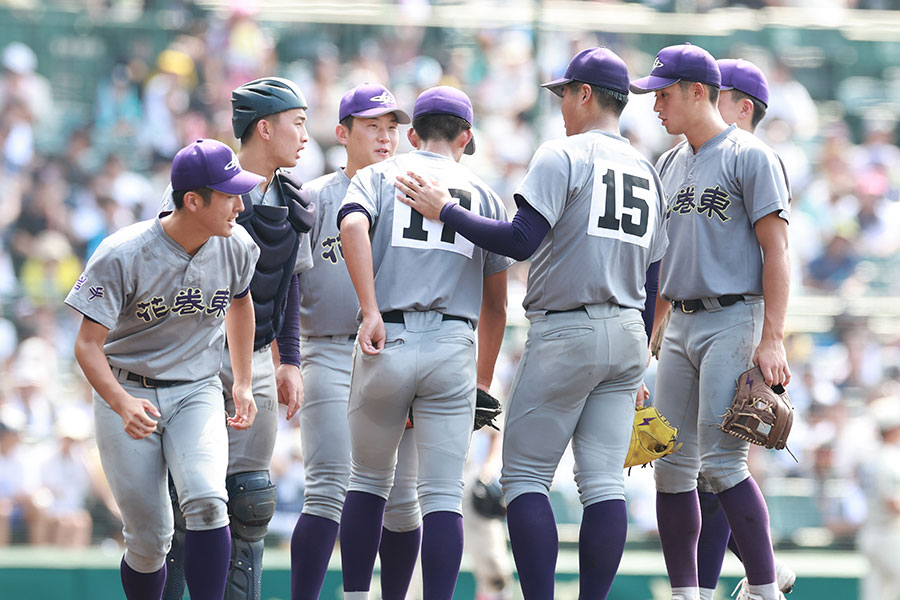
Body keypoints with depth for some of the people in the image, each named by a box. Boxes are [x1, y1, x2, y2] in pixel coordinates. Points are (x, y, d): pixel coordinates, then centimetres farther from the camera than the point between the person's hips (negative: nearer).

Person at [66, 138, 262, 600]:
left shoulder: (236, 247, -6)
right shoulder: (123, 256, -20)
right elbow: (88, 344, -18)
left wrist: (243, 385, 14)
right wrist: (123, 405, -36)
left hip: (197, 393, 3)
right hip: (126, 392, -2)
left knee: (206, 502, -25)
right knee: (148, 540, -3)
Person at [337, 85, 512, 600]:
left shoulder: (379, 176, 13)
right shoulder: (483, 194, 18)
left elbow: (353, 225, -12)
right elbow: (496, 305, 19)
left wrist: (371, 312, -17)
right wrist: (484, 380, 29)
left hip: (386, 343, 0)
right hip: (454, 345, 0)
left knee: (369, 480, 16)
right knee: (443, 494, -2)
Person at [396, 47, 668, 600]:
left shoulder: (564, 156, -8)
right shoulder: (648, 172, 16)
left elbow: (522, 241, -19)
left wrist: (445, 211, -9)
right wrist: (635, 368, 22)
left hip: (566, 334, -7)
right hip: (628, 336, 7)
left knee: (525, 475, -2)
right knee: (604, 481, 4)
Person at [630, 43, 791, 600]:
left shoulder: (749, 157, -6)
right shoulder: (671, 164, 17)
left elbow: (776, 249, -11)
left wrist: (772, 339, -19)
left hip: (734, 319, -8)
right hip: (681, 325, 8)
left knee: (721, 461, -16)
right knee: (672, 464, 4)